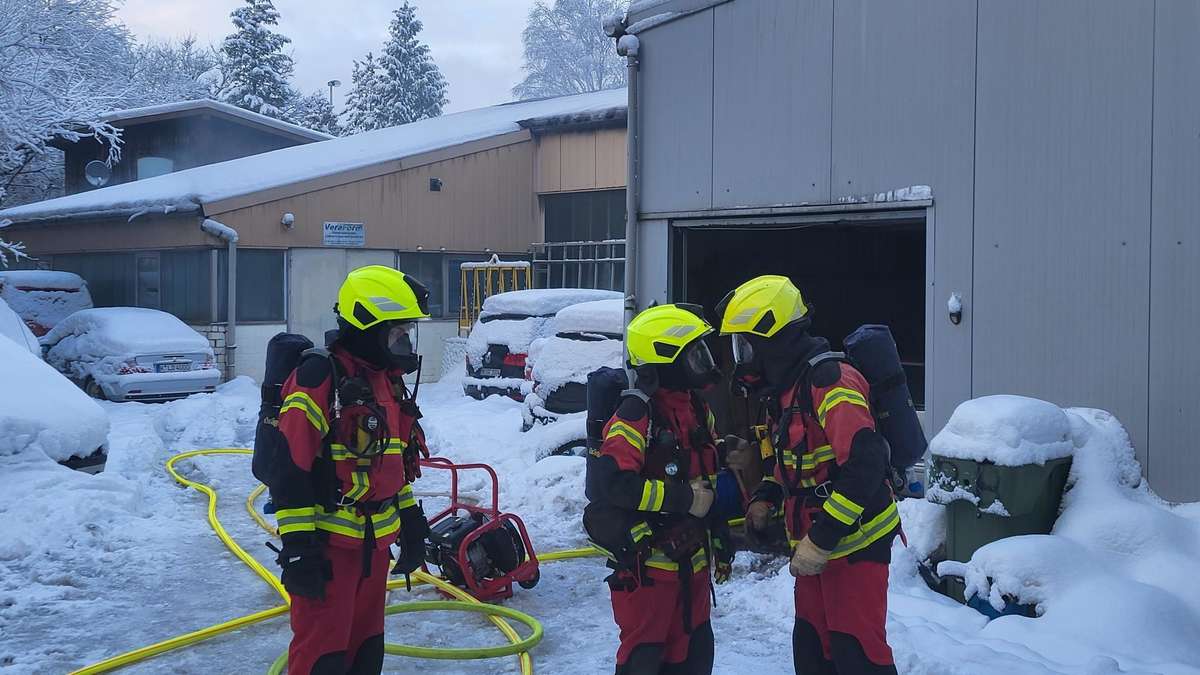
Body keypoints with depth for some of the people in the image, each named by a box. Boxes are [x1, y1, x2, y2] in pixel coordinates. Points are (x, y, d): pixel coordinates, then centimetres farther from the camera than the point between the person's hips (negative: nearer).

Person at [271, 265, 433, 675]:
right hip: (328, 543, -8)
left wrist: (411, 522, 22)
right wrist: (297, 546, -20)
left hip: (376, 541, 9)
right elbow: (291, 466, -19)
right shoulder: (320, 379, -17)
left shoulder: (390, 381, 12)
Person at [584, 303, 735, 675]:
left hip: (692, 561, 8)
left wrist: (721, 542, 21)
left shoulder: (699, 411, 11)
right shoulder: (637, 413, -18)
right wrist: (683, 499, -21)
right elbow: (612, 481, -29)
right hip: (647, 564, -8)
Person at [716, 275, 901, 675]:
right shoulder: (783, 390, 10)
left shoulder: (829, 383, -22)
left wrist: (821, 539, -28)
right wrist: (765, 498, 7)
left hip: (854, 541, -10)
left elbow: (865, 465, -29)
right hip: (815, 542, 10)